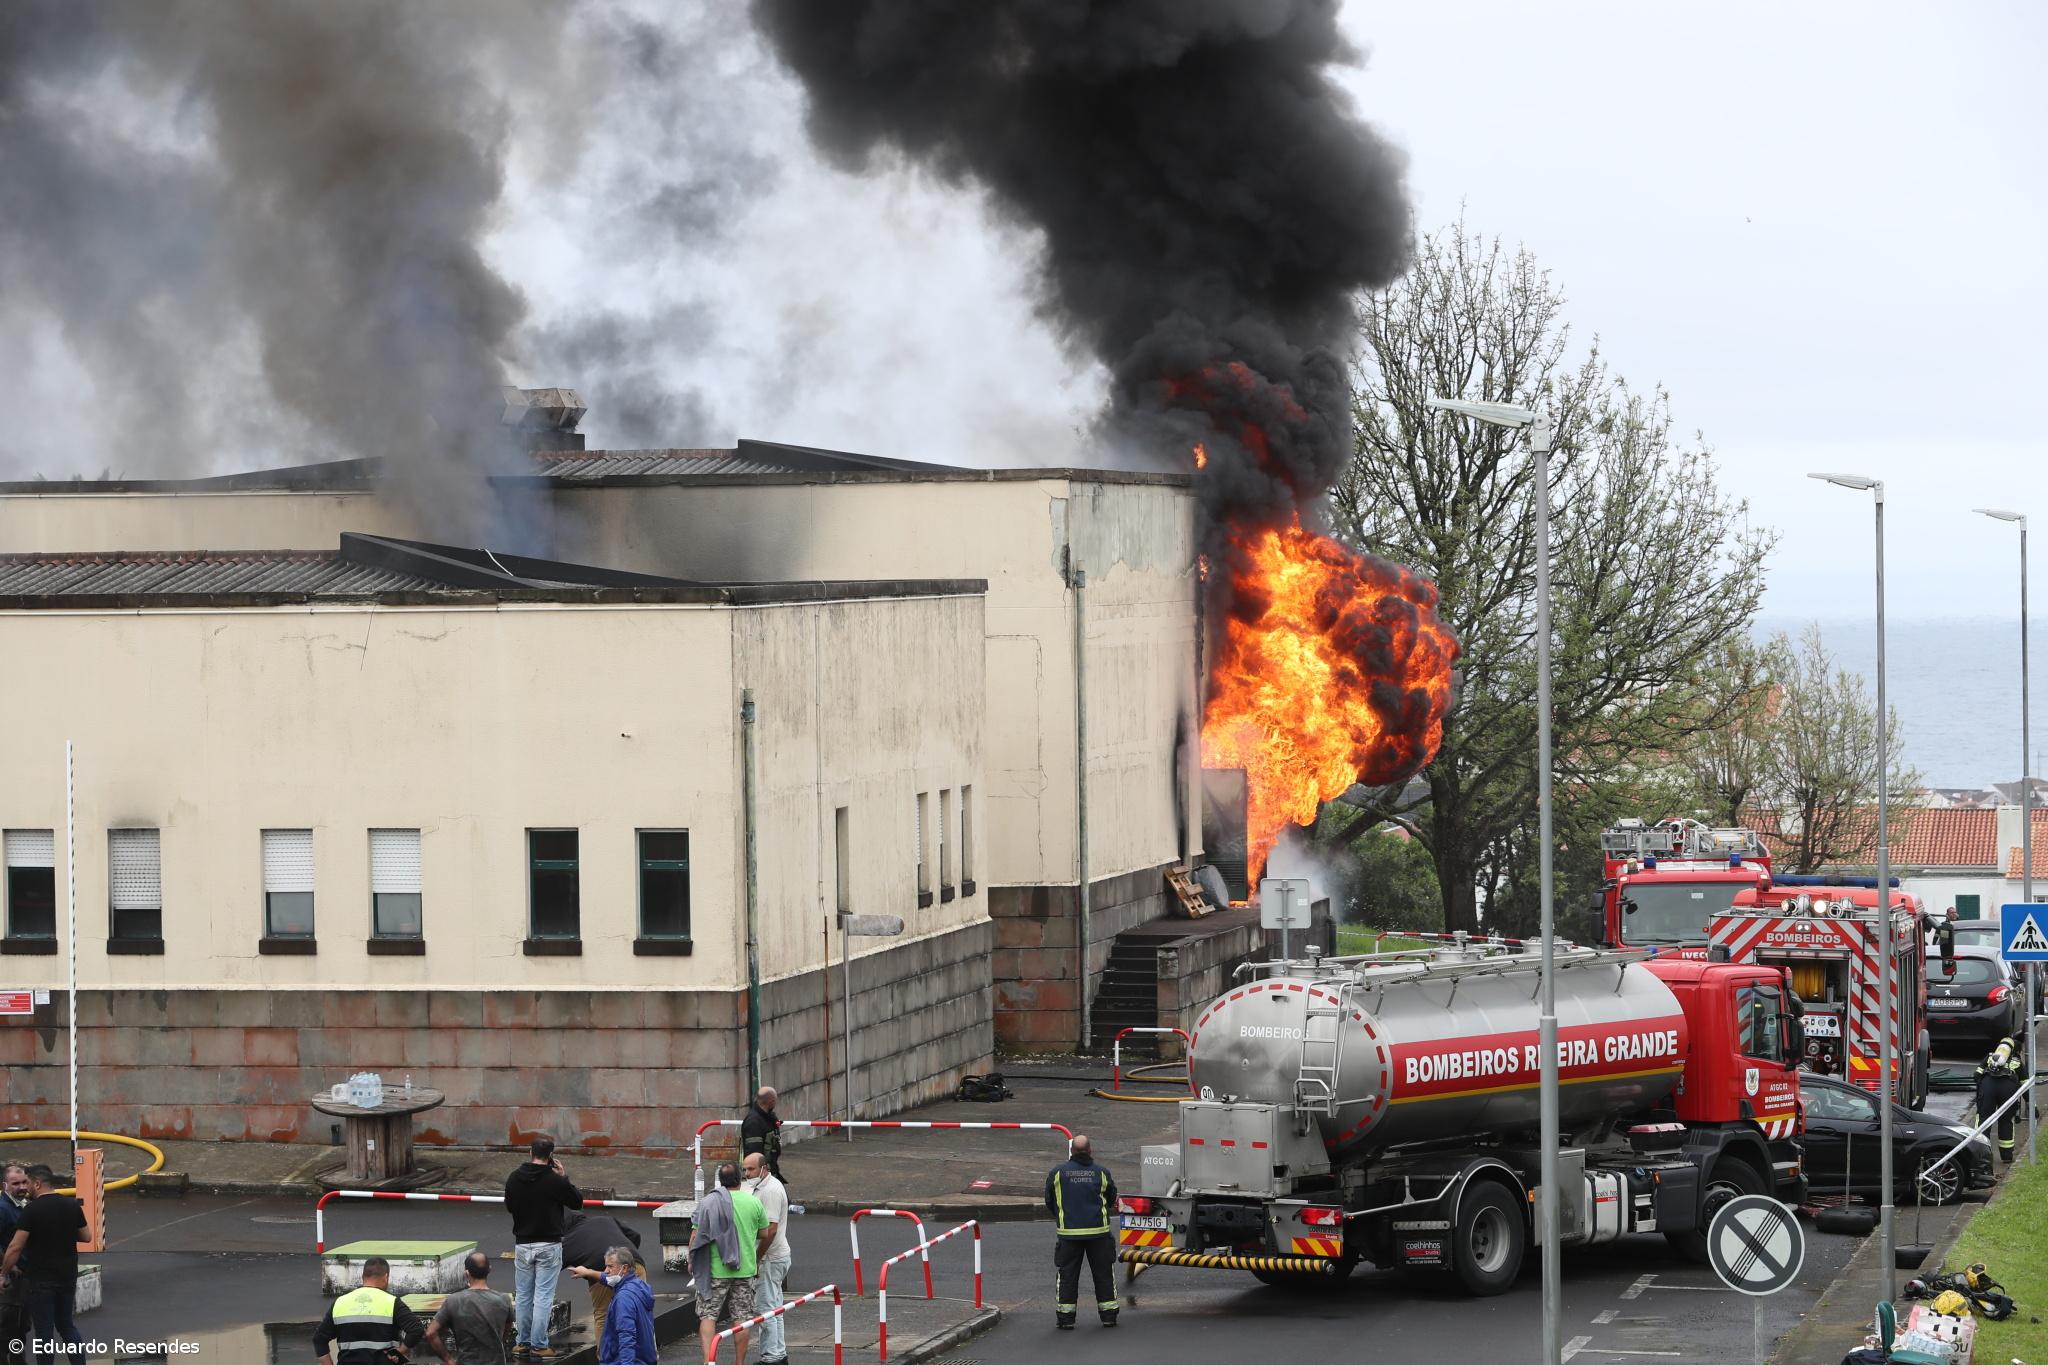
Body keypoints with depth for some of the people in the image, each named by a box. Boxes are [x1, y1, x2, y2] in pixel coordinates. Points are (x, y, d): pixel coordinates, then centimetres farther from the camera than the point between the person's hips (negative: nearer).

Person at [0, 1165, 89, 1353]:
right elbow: (86, 1237, 12)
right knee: (66, 1325, 18)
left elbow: (15, 1247, -16)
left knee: (44, 1330, 2)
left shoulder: (32, 1209, -14)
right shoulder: (72, 1205, 2)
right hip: (68, 1276, 6)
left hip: (42, 1279, -6)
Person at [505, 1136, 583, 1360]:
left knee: (523, 1296, 13)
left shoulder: (514, 1179, -2)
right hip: (549, 1246, -4)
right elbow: (577, 1202, 0)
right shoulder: (555, 1180, -14)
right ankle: (538, 1346, -1)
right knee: (543, 1297, -1)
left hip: (522, 1245, 4)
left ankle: (523, 1342, 18)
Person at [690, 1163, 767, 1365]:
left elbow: (695, 1236, -4)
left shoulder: (707, 1203, -4)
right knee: (741, 1317, 8)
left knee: (708, 1315, 1)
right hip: (745, 1270, 2)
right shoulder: (754, 1203, 2)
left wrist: (691, 1262, 8)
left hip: (715, 1270, -2)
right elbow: (764, 1235, 11)